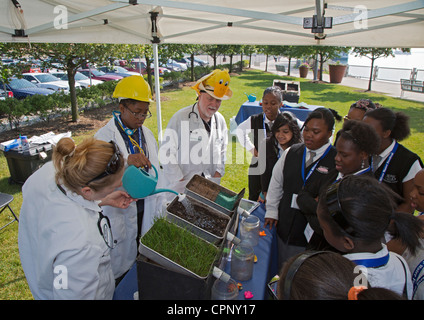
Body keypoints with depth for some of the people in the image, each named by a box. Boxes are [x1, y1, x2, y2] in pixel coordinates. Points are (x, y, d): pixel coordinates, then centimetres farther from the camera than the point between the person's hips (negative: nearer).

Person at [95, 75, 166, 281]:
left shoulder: (146, 134, 4)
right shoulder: (105, 137, -15)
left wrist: (160, 205, 11)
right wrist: (126, 161, -47)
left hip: (145, 210, 5)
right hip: (120, 212, -5)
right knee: (120, 267, 12)